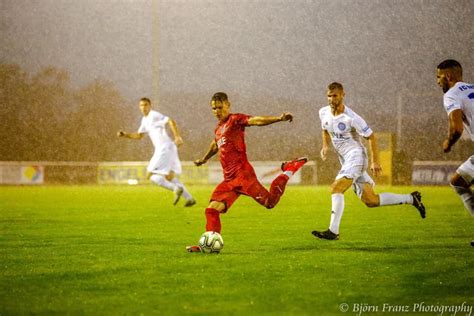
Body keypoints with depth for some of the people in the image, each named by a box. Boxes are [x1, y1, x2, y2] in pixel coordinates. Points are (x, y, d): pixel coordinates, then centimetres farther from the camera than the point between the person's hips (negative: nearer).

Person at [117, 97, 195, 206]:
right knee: (169, 177, 15)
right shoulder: (145, 120, 20)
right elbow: (139, 135, 31)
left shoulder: (154, 115, -8)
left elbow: (171, 121, -19)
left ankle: (176, 188, -18)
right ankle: (189, 198, 13)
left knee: (151, 176, -9)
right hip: (162, 149, 10)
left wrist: (177, 137, -28)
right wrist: (125, 135, 18)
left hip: (164, 149, -10)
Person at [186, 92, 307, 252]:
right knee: (212, 210, -5)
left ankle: (289, 170, 10)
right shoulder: (218, 128, 20)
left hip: (242, 174, -7)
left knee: (269, 202, -9)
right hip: (228, 180, 7)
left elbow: (256, 120, -22)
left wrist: (279, 118, -39)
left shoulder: (235, 119, -4)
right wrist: (204, 159, 60)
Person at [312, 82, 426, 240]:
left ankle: (333, 231, -25)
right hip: (345, 160, 8)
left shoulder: (351, 117, -17)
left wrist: (375, 162, -12)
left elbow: (370, 137, -10)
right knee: (371, 201, 7)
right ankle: (411, 198, 21)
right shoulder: (323, 113, 3)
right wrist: (325, 146, 4)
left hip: (355, 155, -8)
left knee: (336, 188, -23)